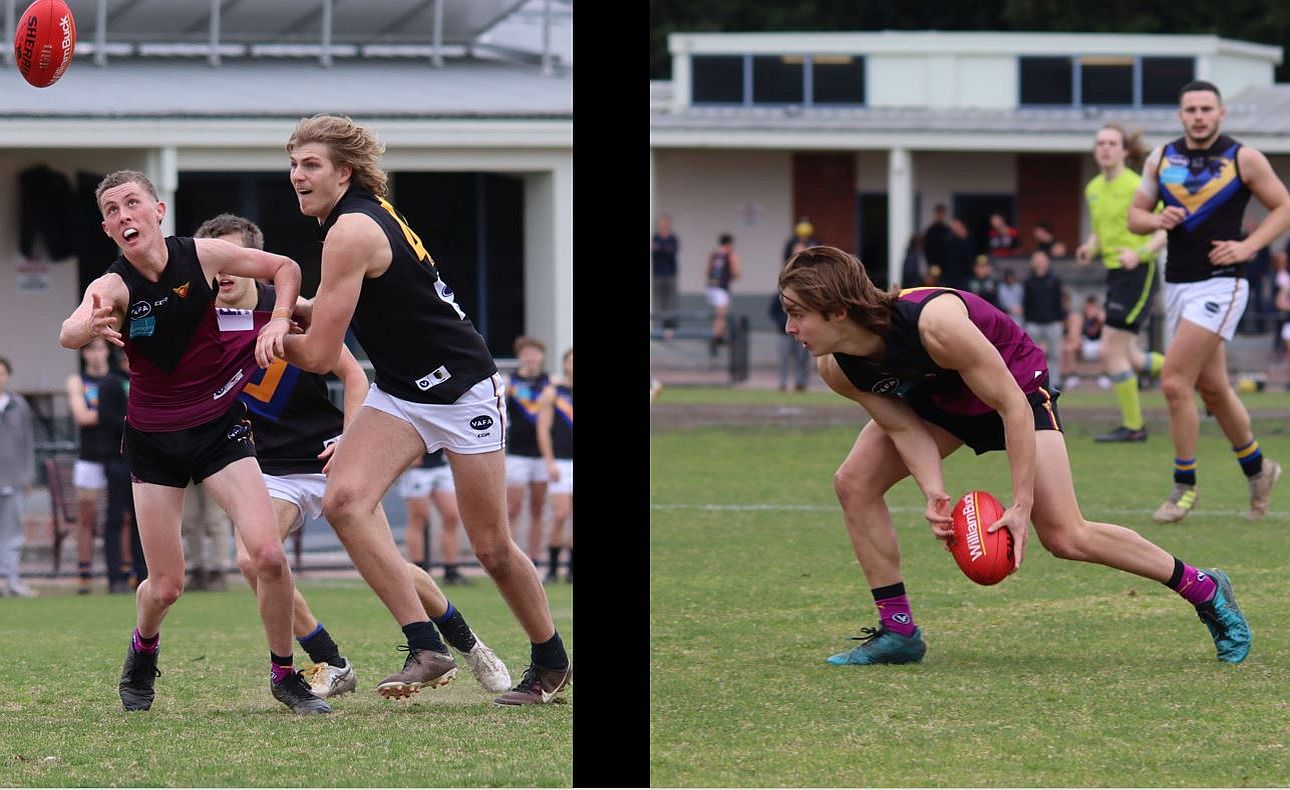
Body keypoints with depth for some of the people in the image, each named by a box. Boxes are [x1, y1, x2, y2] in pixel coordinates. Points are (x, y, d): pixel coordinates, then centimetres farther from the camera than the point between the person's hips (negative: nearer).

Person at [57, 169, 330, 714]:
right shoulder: (114, 287, -17)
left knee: (269, 555, -18)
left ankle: (284, 674, 2)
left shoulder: (201, 255, -12)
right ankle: (143, 649, 35)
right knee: (165, 586, -1)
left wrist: (278, 321, -15)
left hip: (219, 426, 0)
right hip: (152, 440, 0)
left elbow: (285, 268, 3)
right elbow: (68, 334, -40)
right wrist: (91, 327, -64)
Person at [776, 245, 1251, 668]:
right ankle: (897, 632, 0)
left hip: (1016, 384, -6)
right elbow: (903, 428, -12)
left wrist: (1021, 505, -33)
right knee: (854, 482, -11)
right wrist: (934, 495, -30)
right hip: (939, 398, 6)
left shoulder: (934, 322, -42)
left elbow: (1012, 407, -33)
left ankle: (1206, 591, 4)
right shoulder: (836, 369, -22)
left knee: (1065, 536, -13)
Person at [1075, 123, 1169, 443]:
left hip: (1139, 273, -8)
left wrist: (1139, 253, -29)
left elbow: (1165, 231, -13)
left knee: (1111, 352, -10)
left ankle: (1133, 426, 1)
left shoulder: (1135, 186, -13)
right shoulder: (1093, 188, 11)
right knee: (1129, 359, 11)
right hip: (1115, 273, 8)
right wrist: (1089, 249, 0)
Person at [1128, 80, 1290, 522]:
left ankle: (1185, 486, -3)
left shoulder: (1243, 159, -4)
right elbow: (1135, 216, 13)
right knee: (1212, 388, 13)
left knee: (1174, 383, -15)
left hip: (1220, 283, -6)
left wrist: (1248, 246, -12)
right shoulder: (1161, 159, 8)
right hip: (1177, 284, 6)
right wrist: (1157, 221, -10)